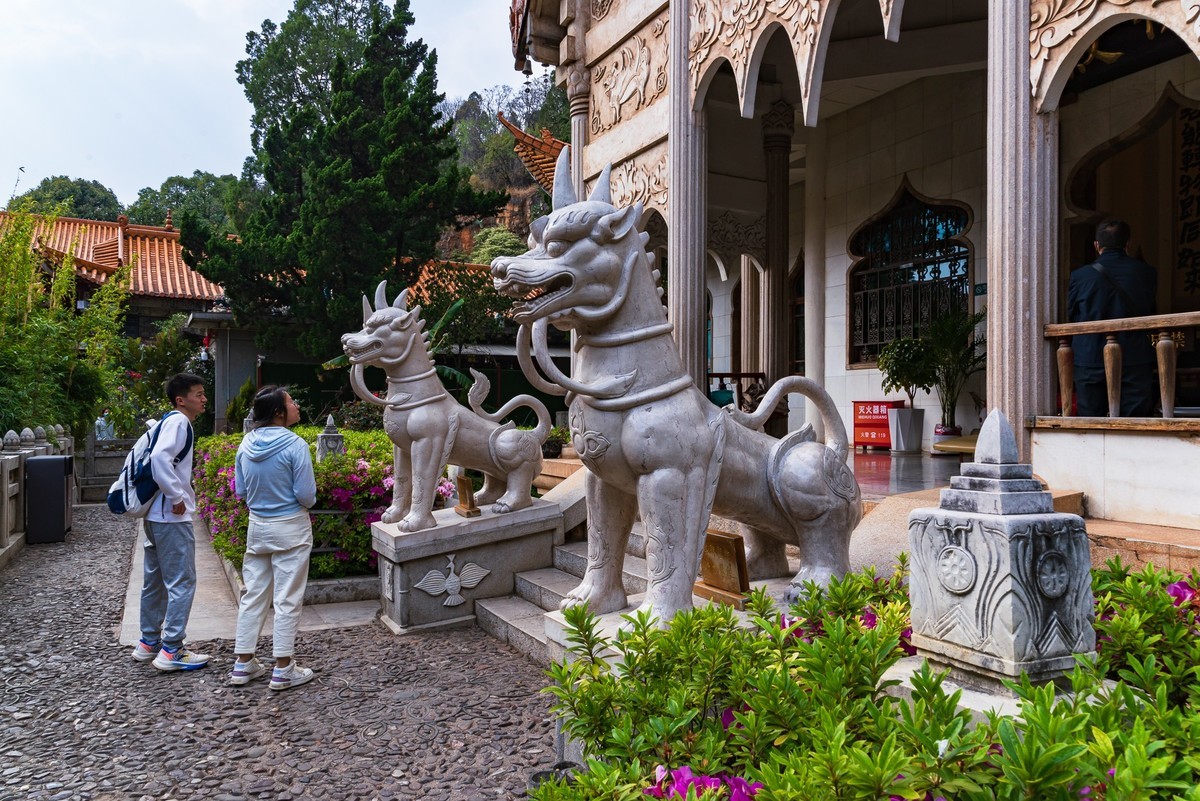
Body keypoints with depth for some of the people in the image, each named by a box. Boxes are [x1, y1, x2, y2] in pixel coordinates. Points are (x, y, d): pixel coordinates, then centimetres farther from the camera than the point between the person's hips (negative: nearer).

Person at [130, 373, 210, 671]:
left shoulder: (169, 422, 15)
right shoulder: (178, 422, -13)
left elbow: (155, 457, 22)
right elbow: (159, 458, -28)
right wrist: (177, 497, -22)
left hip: (155, 515, 10)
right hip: (171, 516, -10)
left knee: (155, 581, 17)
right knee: (182, 582, -4)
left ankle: (149, 642, 28)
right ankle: (171, 651, 0)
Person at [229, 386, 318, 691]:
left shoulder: (246, 444, 0)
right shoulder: (295, 445, -18)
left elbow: (240, 490, 8)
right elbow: (307, 495, -16)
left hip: (257, 526, 6)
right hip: (291, 528, -6)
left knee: (253, 595, 14)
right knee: (288, 599, 2)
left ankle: (243, 664, 22)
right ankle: (283, 670, 8)